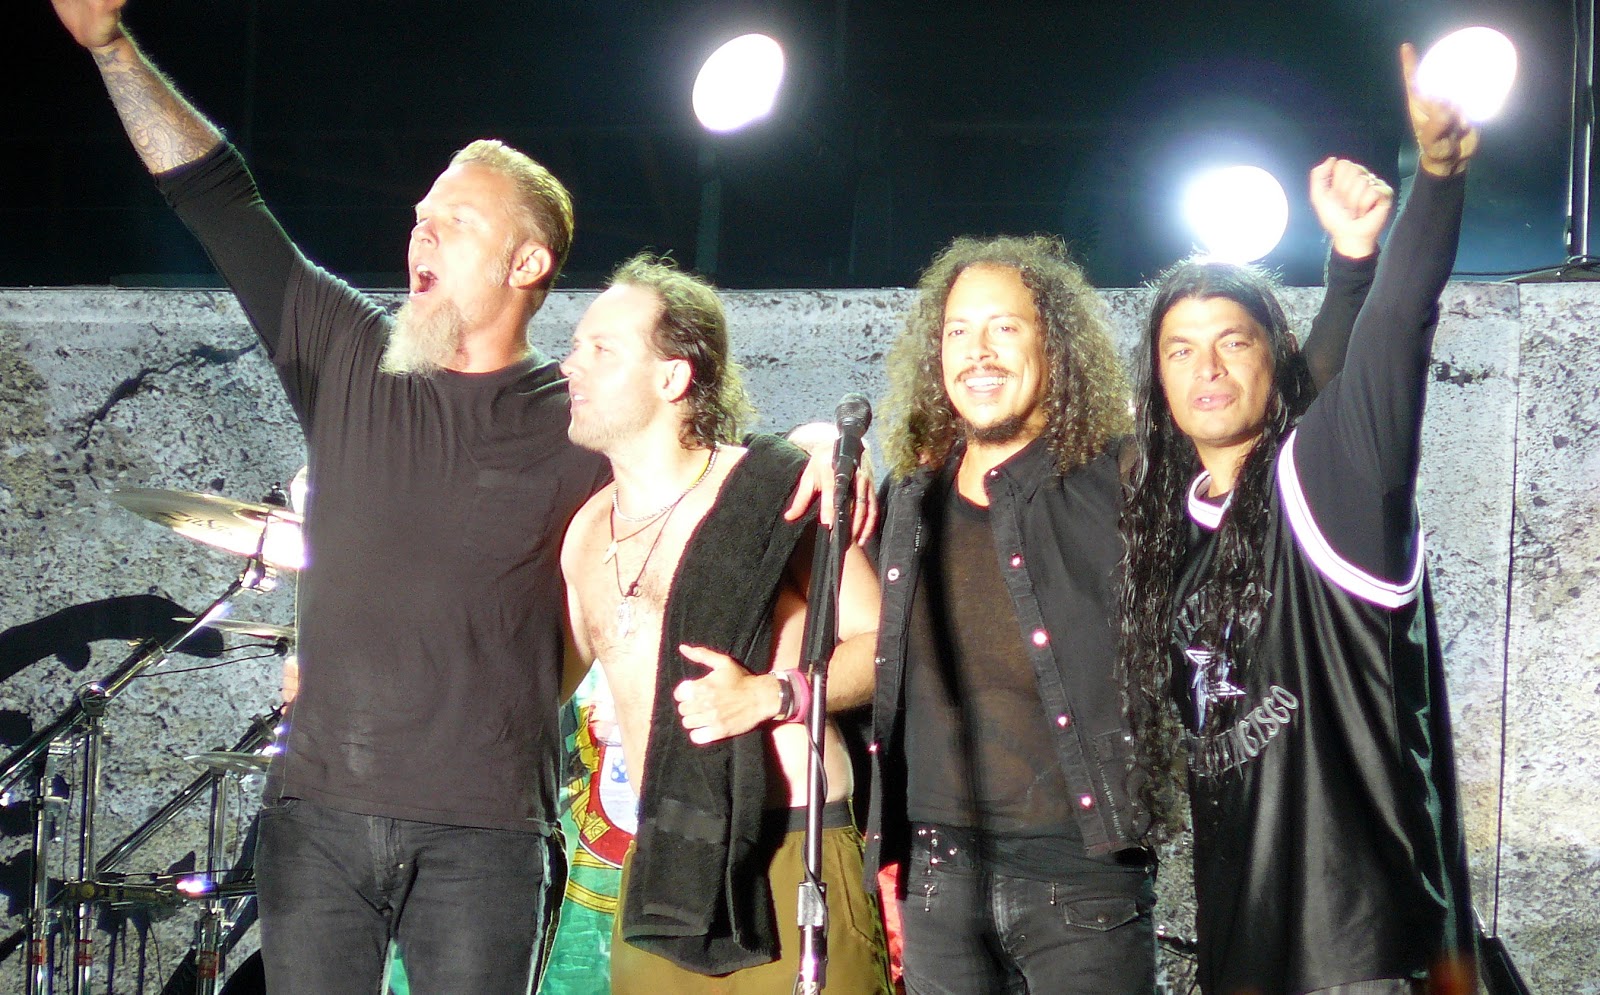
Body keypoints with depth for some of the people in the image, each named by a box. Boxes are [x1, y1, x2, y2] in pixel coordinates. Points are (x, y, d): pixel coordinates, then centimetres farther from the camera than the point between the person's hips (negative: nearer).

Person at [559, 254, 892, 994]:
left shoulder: (769, 494, -3)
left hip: (791, 860, -6)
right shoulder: (587, 534, 14)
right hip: (658, 874, 6)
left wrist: (773, 695, -18)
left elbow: (884, 643, -4)